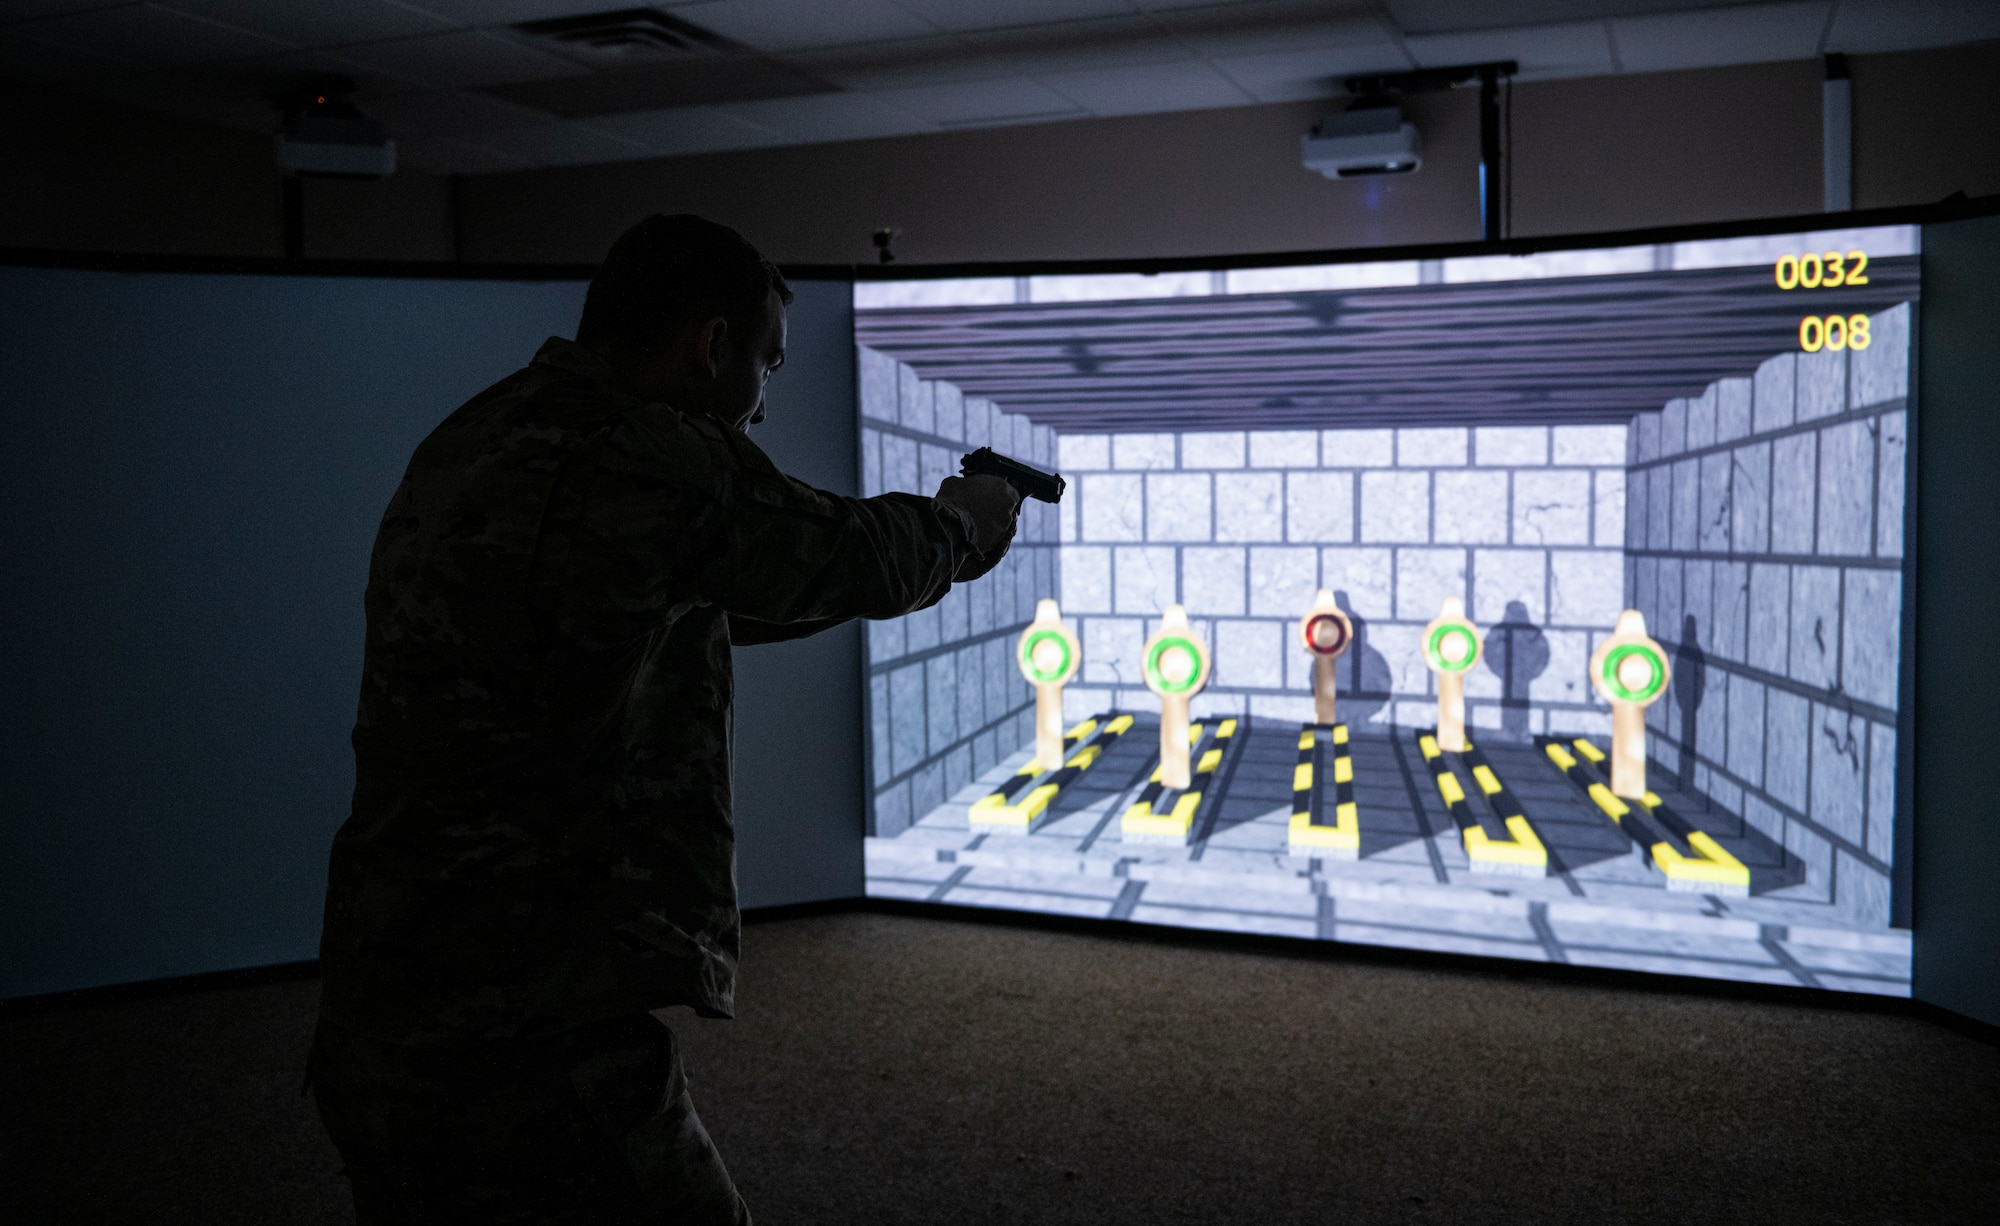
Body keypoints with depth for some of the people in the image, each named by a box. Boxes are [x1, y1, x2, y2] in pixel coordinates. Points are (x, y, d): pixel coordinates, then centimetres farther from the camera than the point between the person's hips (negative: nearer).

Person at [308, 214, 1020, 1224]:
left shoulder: (464, 446, 11)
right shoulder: (647, 457, -18)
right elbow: (849, 558, -2)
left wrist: (932, 543, 29)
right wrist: (965, 523, 21)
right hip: (526, 1056, -9)